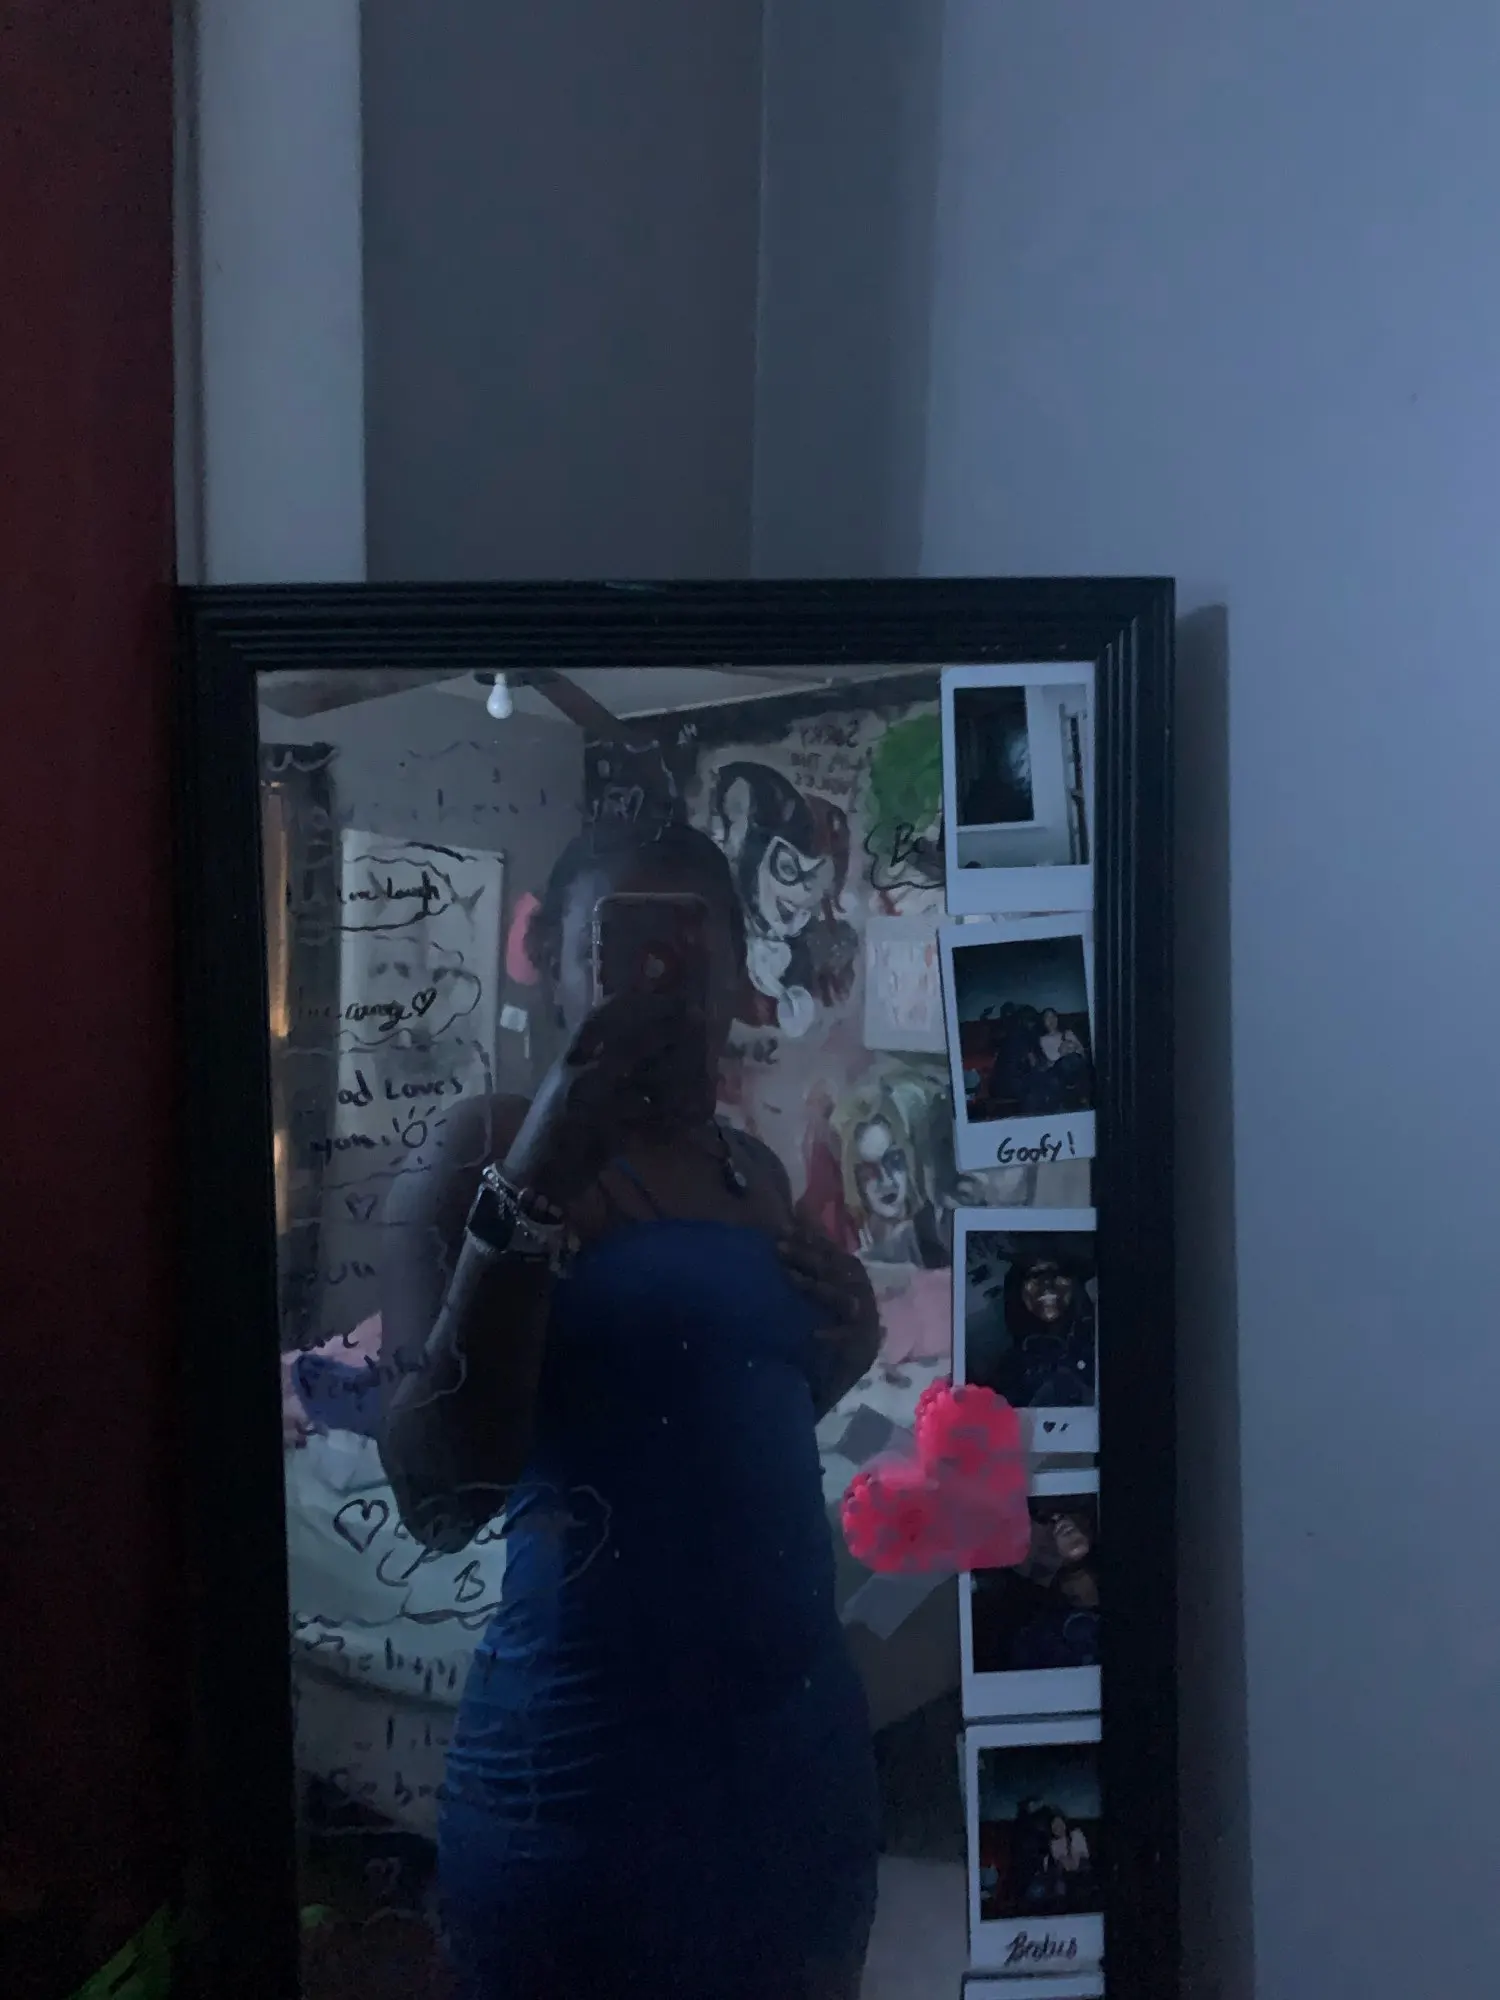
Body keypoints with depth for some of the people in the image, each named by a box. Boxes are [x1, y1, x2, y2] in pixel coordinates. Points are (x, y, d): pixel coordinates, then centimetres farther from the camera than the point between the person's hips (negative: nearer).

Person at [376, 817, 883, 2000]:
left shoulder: (758, 1172, 9)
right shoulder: (486, 1156, -10)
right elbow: (438, 1496, -20)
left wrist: (840, 1357, 3)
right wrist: (535, 1183, -27)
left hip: (802, 1737, 6)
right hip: (589, 1762, -6)